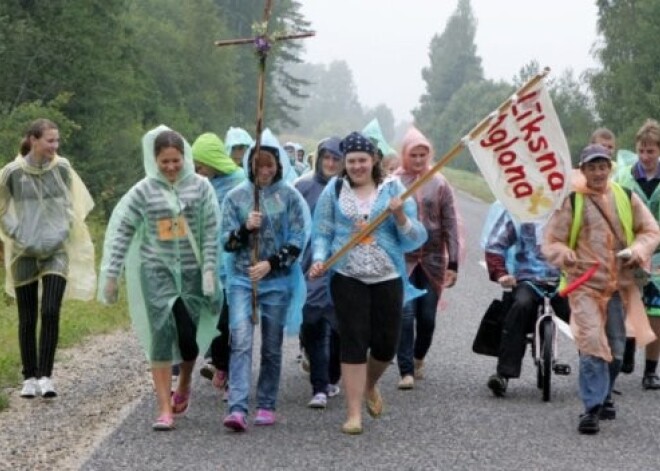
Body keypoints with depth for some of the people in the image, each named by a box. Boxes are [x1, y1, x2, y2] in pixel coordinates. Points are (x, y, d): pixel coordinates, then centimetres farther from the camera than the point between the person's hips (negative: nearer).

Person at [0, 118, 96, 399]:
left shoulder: (62, 168, -1)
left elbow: (73, 205, 13)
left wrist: (64, 232, 4)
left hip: (57, 252, 1)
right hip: (24, 254, -1)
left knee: (50, 313, -12)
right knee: (27, 319, 5)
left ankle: (45, 376, -6)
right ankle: (29, 378, 16)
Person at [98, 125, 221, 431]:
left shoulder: (200, 187, -1)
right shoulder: (144, 191, -2)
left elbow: (211, 231, 0)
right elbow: (121, 230, 2)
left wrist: (210, 270, -7)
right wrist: (110, 274, -1)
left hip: (192, 271, 1)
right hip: (156, 271, -1)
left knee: (189, 336, 5)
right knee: (162, 335, -9)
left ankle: (184, 385, 37)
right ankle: (165, 409, -7)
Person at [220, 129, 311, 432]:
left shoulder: (290, 196, 1)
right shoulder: (236, 196, 3)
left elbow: (297, 241, -2)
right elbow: (226, 242, 3)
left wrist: (271, 263, -15)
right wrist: (246, 228, -16)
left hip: (278, 281, 0)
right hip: (241, 279, 0)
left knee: (272, 347, 7)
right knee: (241, 342, -13)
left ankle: (267, 406, 18)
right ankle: (237, 409, -19)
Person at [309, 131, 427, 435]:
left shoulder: (393, 189, 5)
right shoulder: (334, 190, 4)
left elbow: (416, 240, 3)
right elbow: (321, 233, 4)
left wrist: (400, 216, -15)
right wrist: (319, 259, -13)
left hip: (388, 278, 1)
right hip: (347, 278, -1)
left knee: (386, 344, 6)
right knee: (353, 343, -5)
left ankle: (370, 385, 38)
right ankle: (354, 413, 1)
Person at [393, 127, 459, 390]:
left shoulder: (439, 184, 4)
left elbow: (450, 226, 4)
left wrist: (452, 264, -1)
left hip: (433, 259, 2)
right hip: (403, 259, -2)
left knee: (427, 316, 6)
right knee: (405, 314, -9)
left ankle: (419, 358, 31)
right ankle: (406, 371, -5)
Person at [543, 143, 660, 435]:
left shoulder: (626, 198, 7)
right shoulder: (570, 202, -2)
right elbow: (551, 243, -2)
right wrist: (566, 257, -23)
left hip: (620, 284, 4)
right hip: (585, 284, -4)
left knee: (616, 348, 12)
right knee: (592, 344, -16)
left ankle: (604, 396, 33)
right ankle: (592, 408, -14)